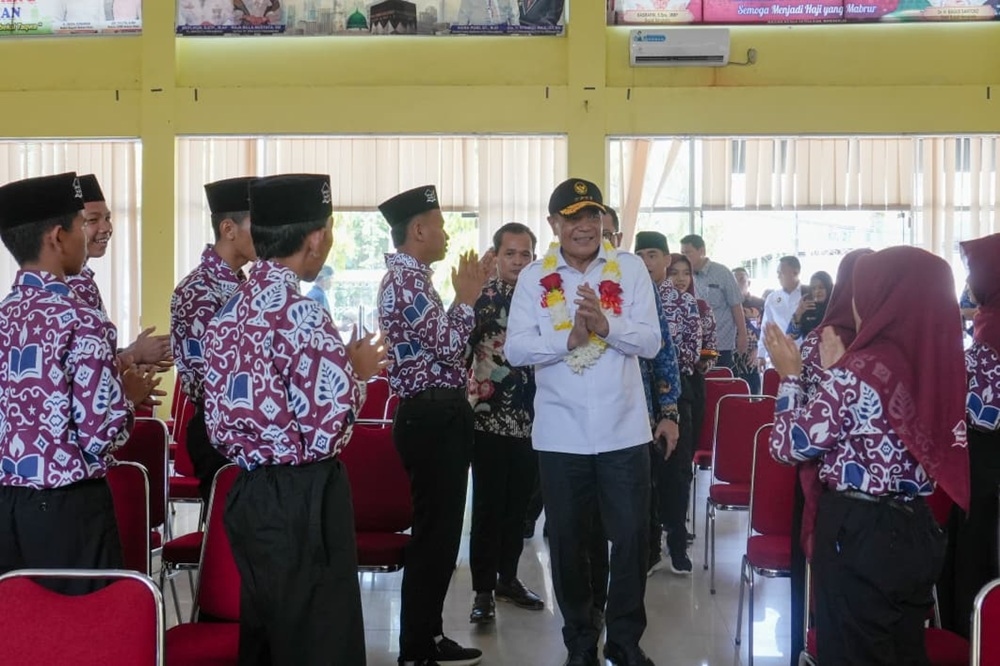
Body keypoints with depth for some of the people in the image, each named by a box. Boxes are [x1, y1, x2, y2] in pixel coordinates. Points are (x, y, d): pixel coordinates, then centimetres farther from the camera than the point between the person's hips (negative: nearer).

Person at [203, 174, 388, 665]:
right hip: (302, 502, -9)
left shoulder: (229, 311, 7)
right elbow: (326, 429, -23)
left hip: (248, 494, 9)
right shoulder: (301, 314, -19)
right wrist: (358, 371, -4)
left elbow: (219, 425, 10)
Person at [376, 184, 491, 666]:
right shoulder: (405, 280, -16)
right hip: (431, 417, -11)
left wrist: (468, 294, 14)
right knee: (434, 532, -3)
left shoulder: (410, 277, 16)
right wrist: (467, 297, -8)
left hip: (439, 415, 11)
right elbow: (449, 345, -21)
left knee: (440, 529, 16)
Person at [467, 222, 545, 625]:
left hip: (531, 419, 4)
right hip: (490, 417, -4)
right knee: (488, 506, 0)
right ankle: (483, 590, 8)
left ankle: (508, 578, 26)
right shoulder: (480, 297, -3)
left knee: (518, 504, 13)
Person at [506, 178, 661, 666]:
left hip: (623, 430, 0)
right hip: (560, 433, 1)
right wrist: (569, 338, -21)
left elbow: (650, 341, -6)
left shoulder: (631, 269, 0)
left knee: (631, 536, 6)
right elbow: (515, 350, -8)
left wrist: (606, 324, -22)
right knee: (566, 540, 11)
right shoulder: (534, 278, 0)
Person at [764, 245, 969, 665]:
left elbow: (790, 445, -12)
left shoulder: (857, 370, -20)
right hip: (918, 534, 7)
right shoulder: (943, 365, 2)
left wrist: (791, 374, -1)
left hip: (858, 535, -7)